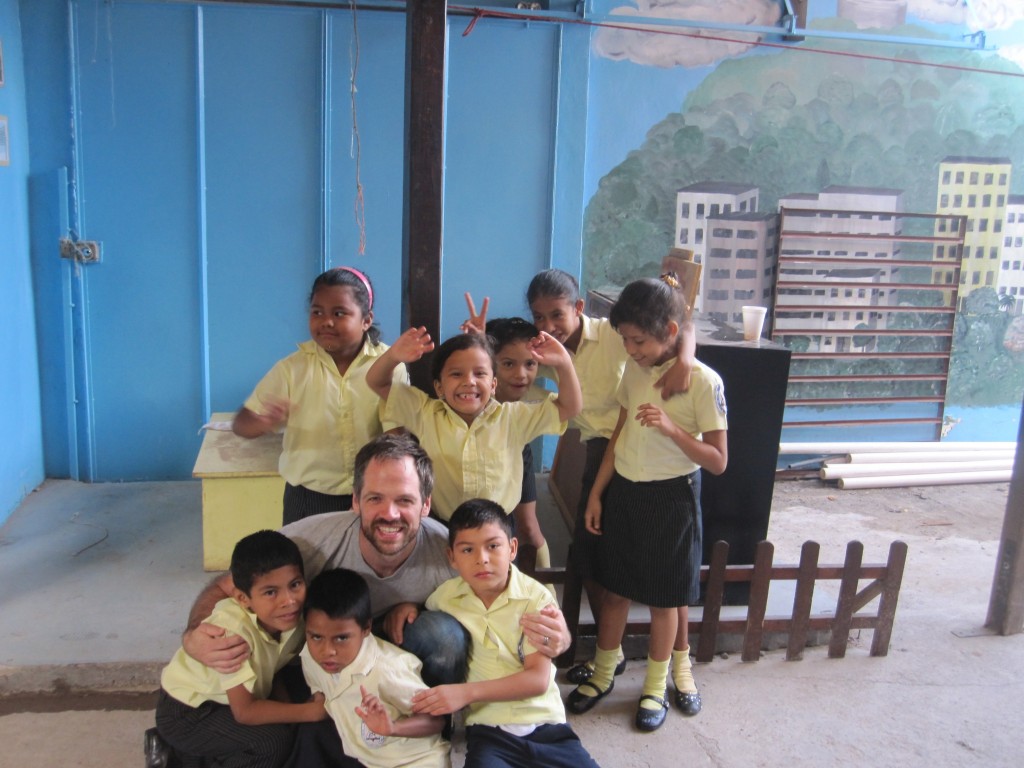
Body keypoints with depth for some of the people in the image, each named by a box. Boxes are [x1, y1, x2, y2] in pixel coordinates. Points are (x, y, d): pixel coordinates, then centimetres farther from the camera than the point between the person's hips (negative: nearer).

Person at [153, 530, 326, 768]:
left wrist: (292, 707, -15)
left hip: (222, 701, 7)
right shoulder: (232, 627, -34)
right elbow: (244, 711, -29)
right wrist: (311, 711, -24)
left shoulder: (292, 616, -15)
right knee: (274, 741, -18)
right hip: (185, 714, -7)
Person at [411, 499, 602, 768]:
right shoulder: (444, 597, -2)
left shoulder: (536, 597, -8)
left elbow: (538, 679, -12)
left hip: (545, 723, 1)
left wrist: (467, 692, -20)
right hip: (488, 729, -1)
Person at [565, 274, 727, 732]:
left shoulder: (703, 381, -17)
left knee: (664, 597, 10)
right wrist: (596, 494, 9)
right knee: (615, 587, 16)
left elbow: (718, 461, -15)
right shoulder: (634, 371, 0)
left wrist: (671, 427, -29)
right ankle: (602, 675, 34)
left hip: (669, 498, -5)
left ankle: (656, 686, 31)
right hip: (623, 491, 5)